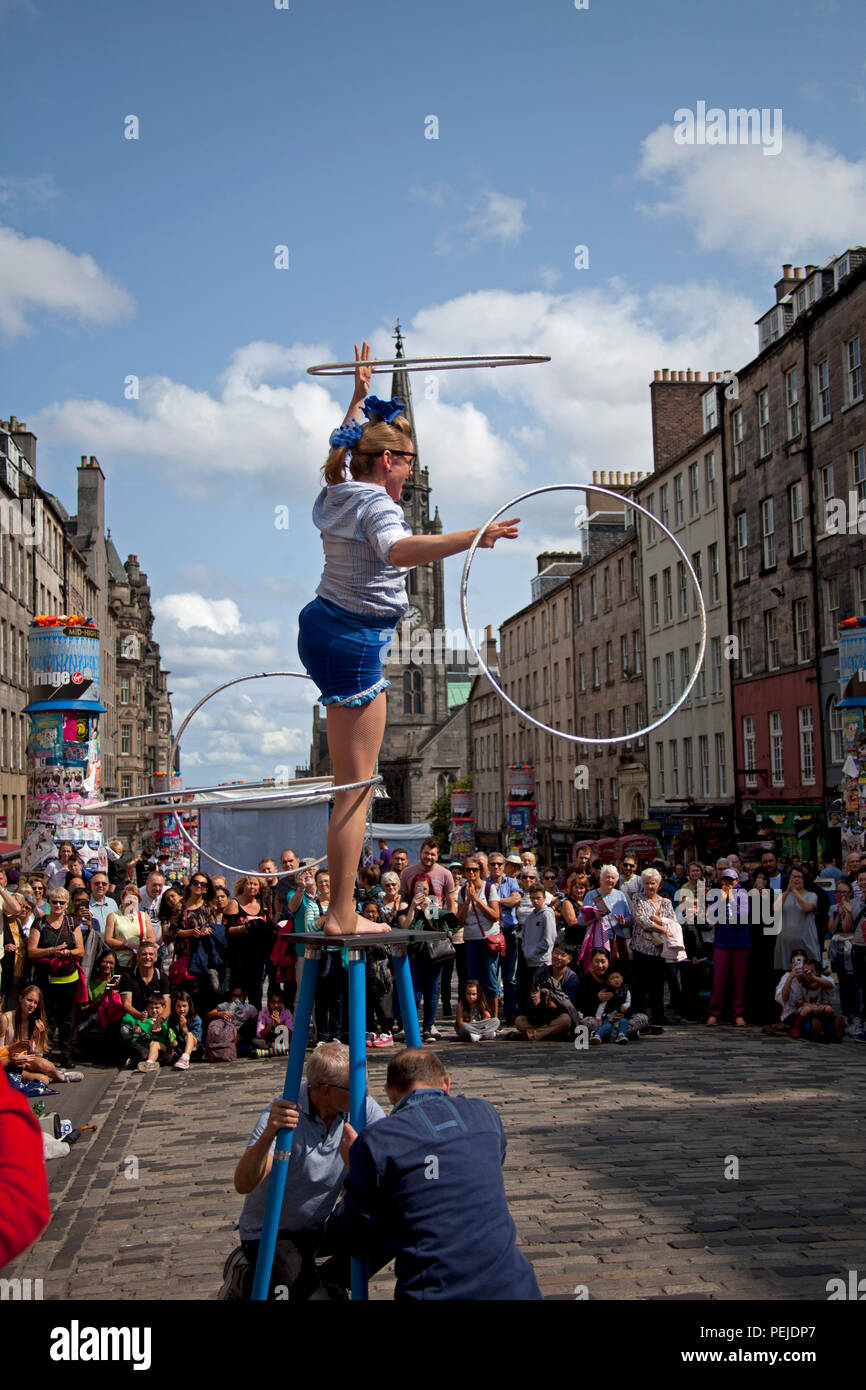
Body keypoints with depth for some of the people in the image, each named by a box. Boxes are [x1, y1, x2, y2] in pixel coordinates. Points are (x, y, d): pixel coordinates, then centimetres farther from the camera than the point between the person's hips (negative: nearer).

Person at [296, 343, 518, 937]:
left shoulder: (337, 492, 9)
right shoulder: (377, 503, -17)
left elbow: (345, 445, 32)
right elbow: (398, 550, -40)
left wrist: (360, 394, 45)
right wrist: (471, 538, -47)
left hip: (320, 623, 8)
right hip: (354, 645, -8)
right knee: (357, 787, -7)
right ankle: (342, 916, -7)